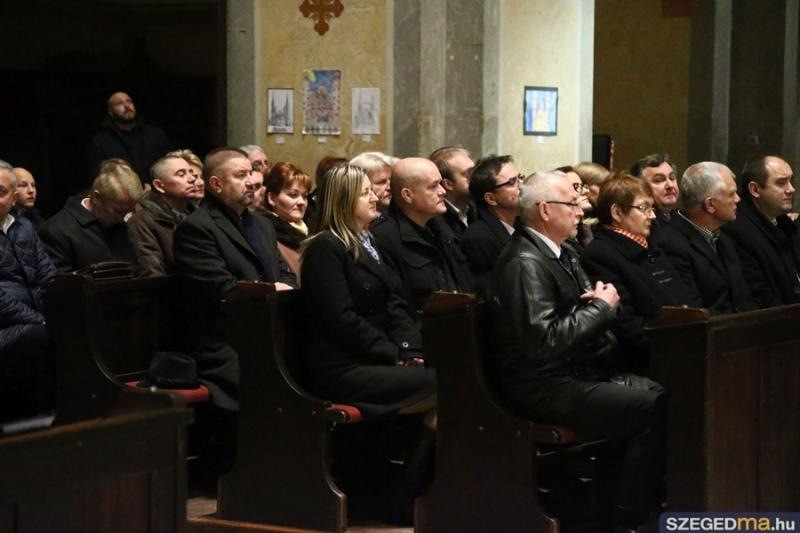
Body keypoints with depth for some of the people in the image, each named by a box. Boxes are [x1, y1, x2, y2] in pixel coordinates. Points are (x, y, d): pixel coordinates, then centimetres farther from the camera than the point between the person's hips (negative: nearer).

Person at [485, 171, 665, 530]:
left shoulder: (560, 254, 14)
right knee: (654, 409, -18)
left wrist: (601, 301, -2)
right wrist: (601, 306, -15)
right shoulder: (526, 263, -17)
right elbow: (544, 340, -26)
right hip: (546, 389, -10)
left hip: (579, 372, 10)